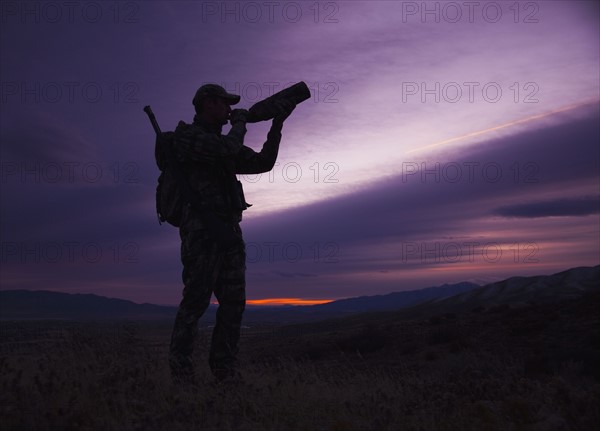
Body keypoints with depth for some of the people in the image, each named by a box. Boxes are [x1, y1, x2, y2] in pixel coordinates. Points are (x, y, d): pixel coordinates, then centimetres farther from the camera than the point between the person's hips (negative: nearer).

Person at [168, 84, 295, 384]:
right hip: (201, 229, -8)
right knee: (196, 299, -10)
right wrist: (240, 123, -1)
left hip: (229, 230, 8)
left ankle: (224, 371, 10)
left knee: (233, 302, 4)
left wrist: (277, 124, 14)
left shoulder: (223, 142, 23)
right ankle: (180, 373, -3)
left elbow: (262, 162, 21)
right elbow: (227, 151, -20)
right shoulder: (188, 135, -3)